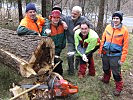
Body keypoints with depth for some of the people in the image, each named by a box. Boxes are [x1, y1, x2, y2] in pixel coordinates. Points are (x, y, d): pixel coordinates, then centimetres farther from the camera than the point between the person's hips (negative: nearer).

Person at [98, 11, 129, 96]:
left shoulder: (124, 30, -12)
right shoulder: (108, 27, -2)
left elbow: (125, 46, -10)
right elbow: (103, 39, 7)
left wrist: (122, 59, -12)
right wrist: (101, 51, 8)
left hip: (115, 55, -4)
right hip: (105, 53, 4)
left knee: (116, 72, 1)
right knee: (106, 68, 23)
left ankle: (119, 87, 20)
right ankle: (106, 79, 49)